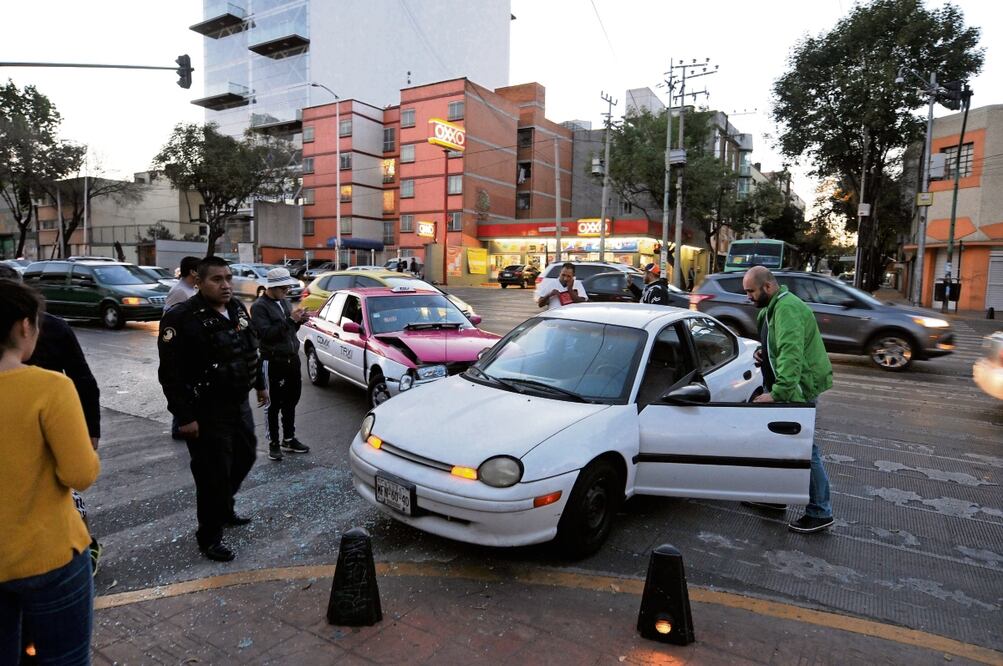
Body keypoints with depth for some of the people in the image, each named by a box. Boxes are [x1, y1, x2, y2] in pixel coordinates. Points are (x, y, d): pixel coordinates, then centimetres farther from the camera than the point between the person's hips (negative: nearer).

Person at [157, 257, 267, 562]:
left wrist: (260, 385, 20)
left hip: (239, 403, 8)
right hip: (206, 411, -8)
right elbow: (171, 373, -19)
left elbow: (251, 350, 19)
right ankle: (210, 537, 19)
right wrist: (184, 417, -21)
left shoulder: (237, 309, 6)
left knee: (245, 456, 21)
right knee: (213, 474, 0)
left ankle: (224, 509, 45)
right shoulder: (182, 319, -18)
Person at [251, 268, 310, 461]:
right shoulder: (259, 306, -10)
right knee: (273, 405, 3)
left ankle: (289, 439, 27)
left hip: (292, 359, 7)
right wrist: (290, 319, -23)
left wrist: (298, 321, 0)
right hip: (273, 362, -7)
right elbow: (266, 333, -22)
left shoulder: (283, 302, 14)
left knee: (290, 402, 14)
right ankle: (273, 443, 14)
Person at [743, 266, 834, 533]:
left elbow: (791, 354, -32)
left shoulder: (787, 308, -21)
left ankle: (820, 513, 8)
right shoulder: (771, 307, 13)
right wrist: (762, 352, 5)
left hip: (799, 386, -11)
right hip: (785, 386, 11)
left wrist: (777, 393, -38)